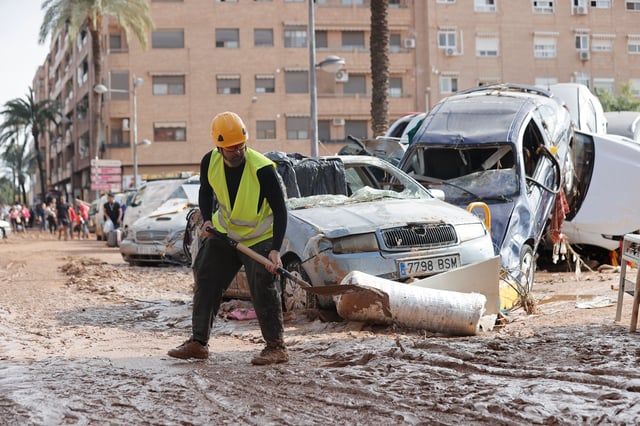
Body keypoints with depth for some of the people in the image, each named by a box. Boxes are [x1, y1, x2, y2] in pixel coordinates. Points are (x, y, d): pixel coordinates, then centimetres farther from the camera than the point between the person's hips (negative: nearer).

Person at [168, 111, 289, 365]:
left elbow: (280, 211, -26)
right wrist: (207, 220, -7)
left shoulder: (262, 169, -29)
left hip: (259, 237, -6)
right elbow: (205, 192, 9)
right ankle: (198, 342, 16)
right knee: (205, 281, 6)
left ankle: (276, 347, -4)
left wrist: (275, 249, -35)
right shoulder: (210, 163, -14)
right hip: (224, 233, 6)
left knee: (262, 288, -14)